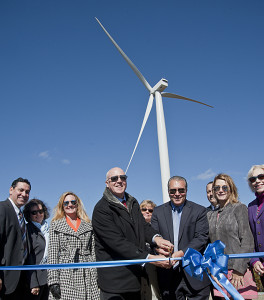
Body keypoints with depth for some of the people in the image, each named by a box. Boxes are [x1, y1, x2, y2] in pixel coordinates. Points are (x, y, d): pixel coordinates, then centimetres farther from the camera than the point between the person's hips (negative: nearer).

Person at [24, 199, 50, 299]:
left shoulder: (47, 228, 13)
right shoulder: (28, 230, -5)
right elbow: (27, 258, -11)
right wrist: (33, 283, -15)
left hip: (49, 279, 6)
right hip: (35, 279, -5)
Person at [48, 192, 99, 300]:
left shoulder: (88, 226, 14)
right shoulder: (55, 225, 8)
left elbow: (93, 253, 12)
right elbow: (52, 255, 2)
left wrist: (96, 278, 4)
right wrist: (53, 281, -6)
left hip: (86, 278, 2)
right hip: (65, 276, -1)